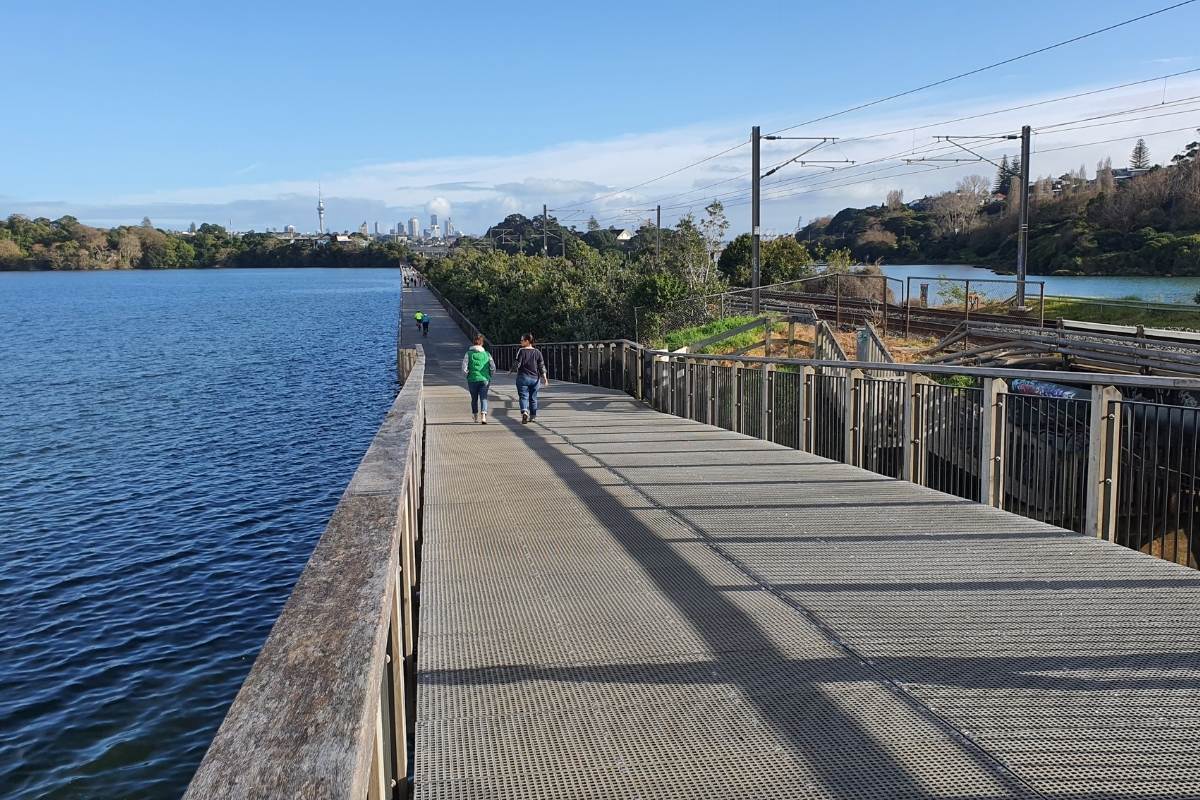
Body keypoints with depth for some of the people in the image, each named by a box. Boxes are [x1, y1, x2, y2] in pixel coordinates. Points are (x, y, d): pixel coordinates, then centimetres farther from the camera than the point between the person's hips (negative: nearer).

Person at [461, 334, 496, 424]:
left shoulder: (469, 353, -3)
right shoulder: (487, 354, 1)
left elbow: (464, 369, -8)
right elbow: (493, 368, 1)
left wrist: (467, 374, 10)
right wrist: (489, 376, 17)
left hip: (472, 380, 0)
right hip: (485, 380, 0)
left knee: (474, 399, 17)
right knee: (483, 398, 0)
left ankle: (475, 417, 30)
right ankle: (483, 416, -22)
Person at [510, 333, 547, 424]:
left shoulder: (521, 351, -9)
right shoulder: (537, 352, 4)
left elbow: (516, 364, -10)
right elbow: (541, 366, 2)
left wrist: (511, 371, 8)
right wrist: (544, 378, 6)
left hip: (523, 377, -4)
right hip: (535, 378, 4)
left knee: (523, 396, -4)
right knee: (533, 398, 14)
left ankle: (524, 412, -27)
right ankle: (533, 416, 20)